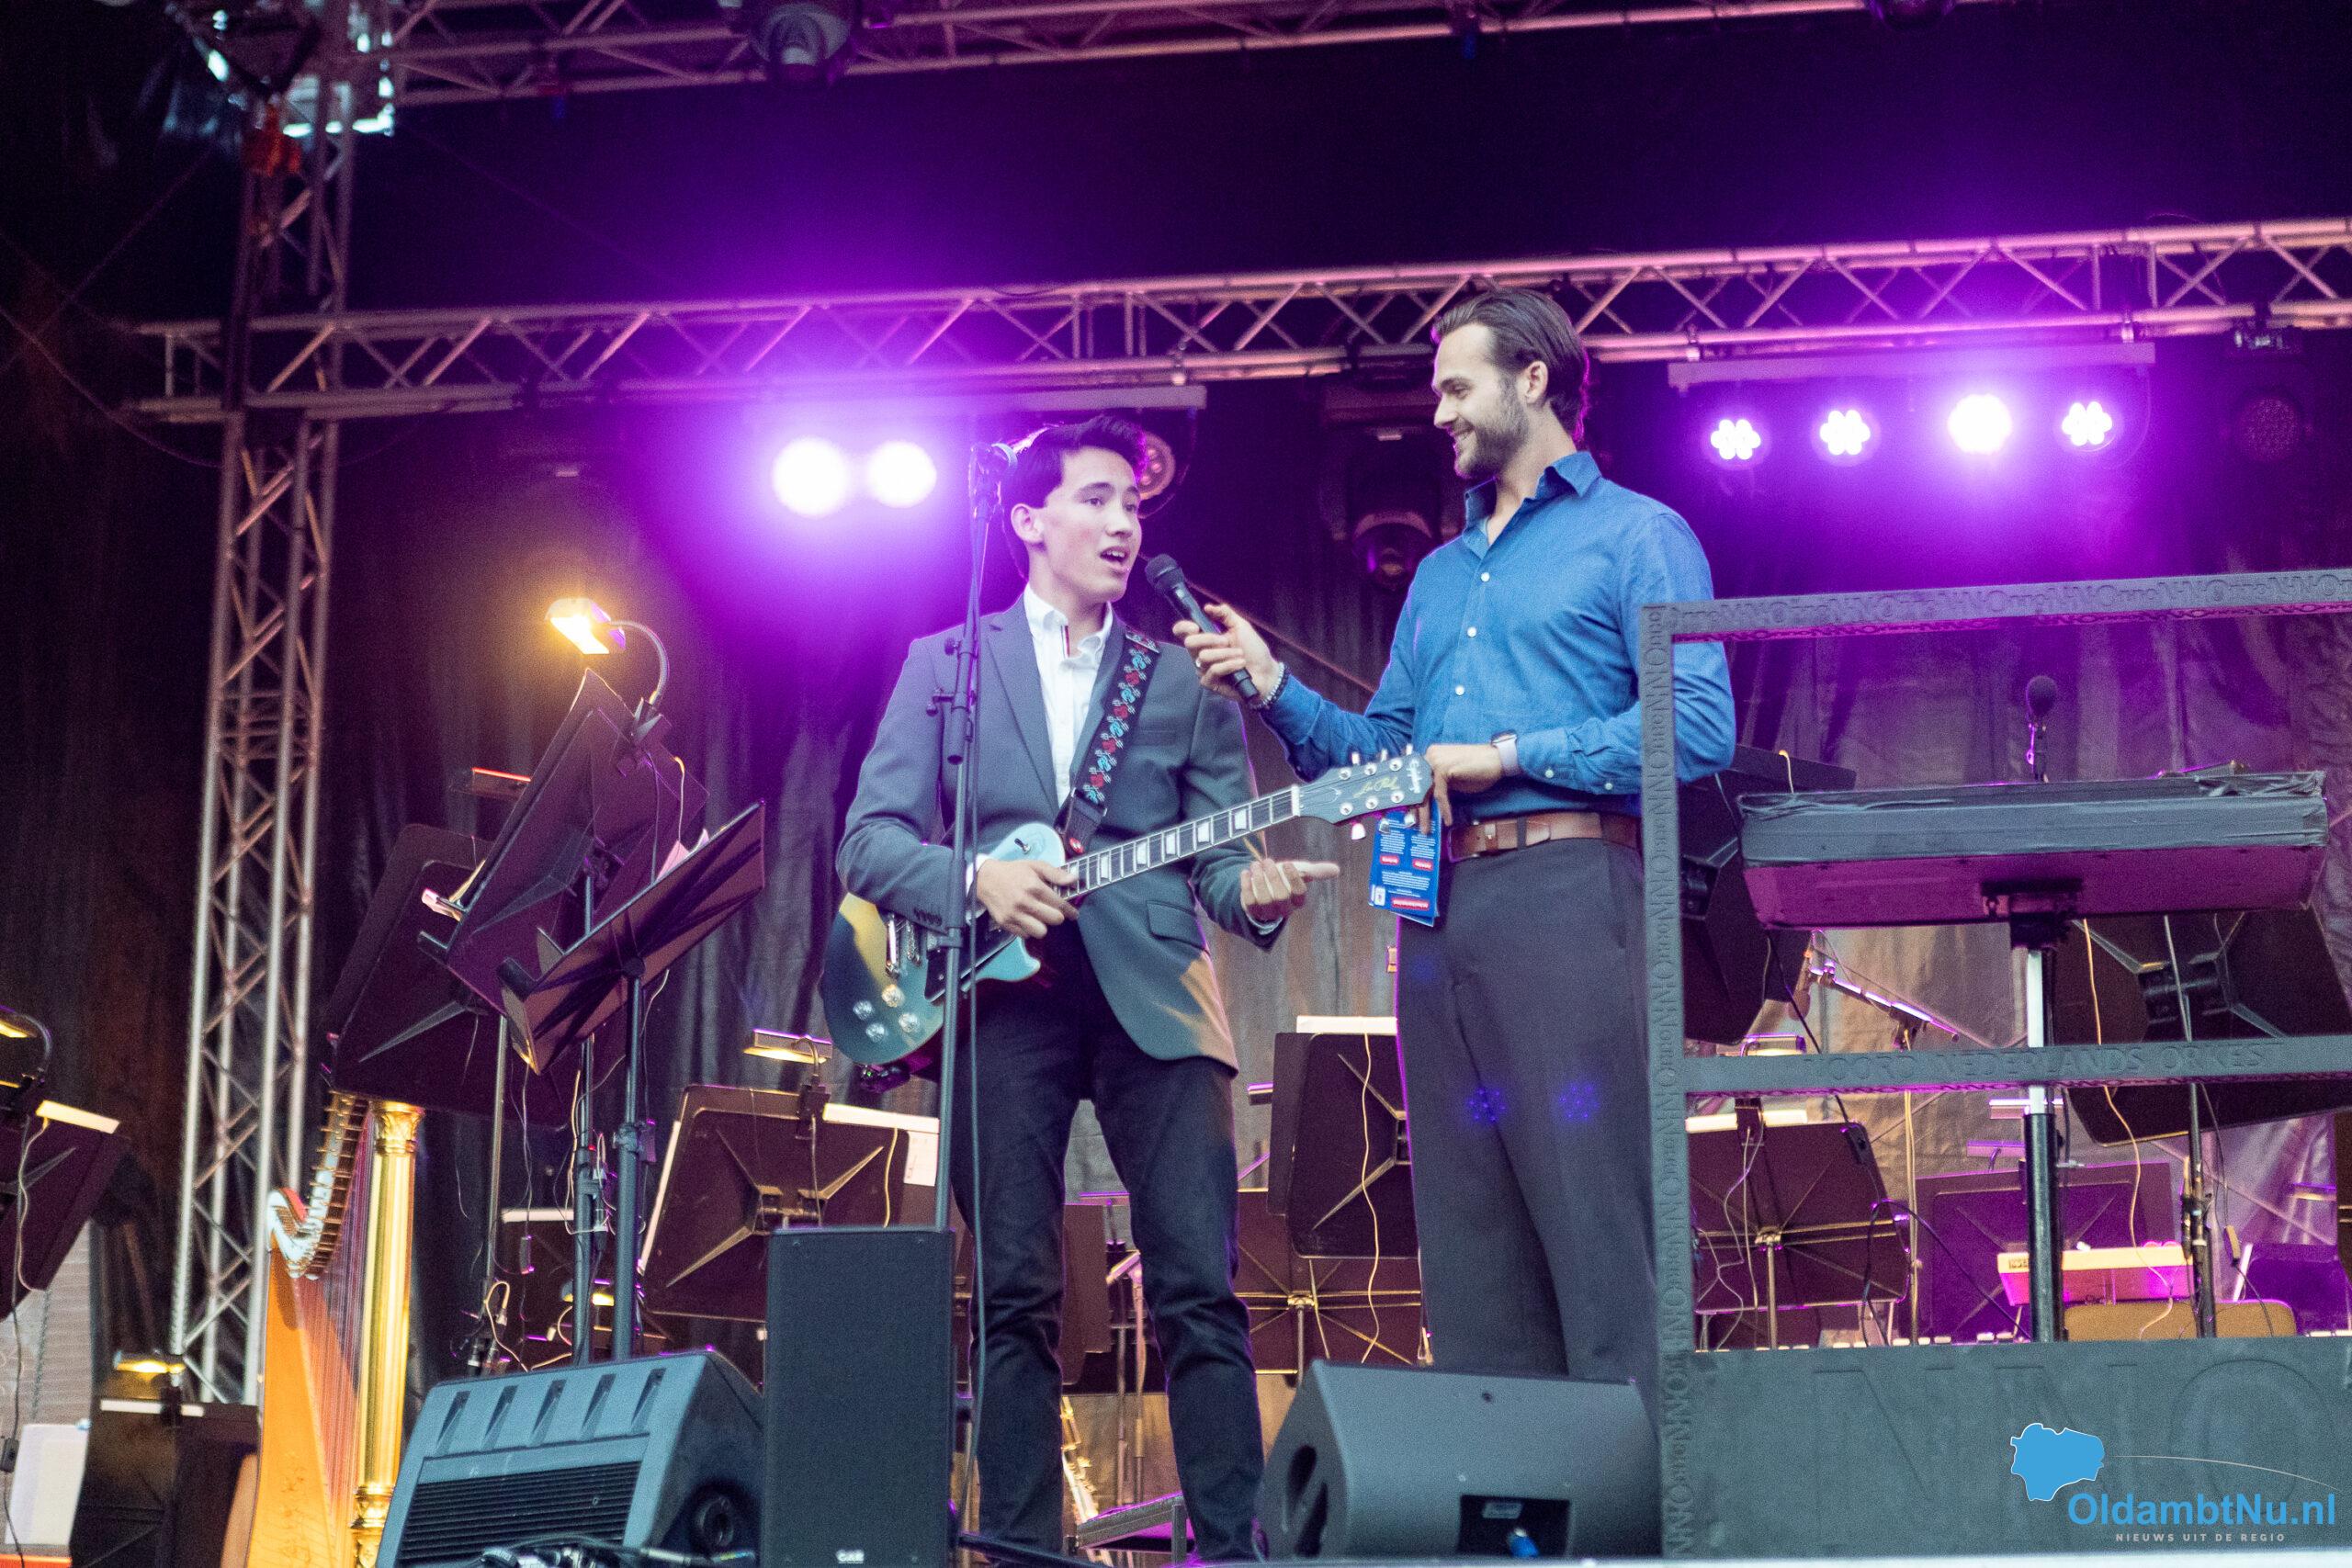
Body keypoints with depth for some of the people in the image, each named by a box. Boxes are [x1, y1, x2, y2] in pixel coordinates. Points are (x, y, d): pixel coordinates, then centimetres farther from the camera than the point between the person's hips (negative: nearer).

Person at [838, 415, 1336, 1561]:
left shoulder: (1186, 680, 16)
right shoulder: (944, 662, 13)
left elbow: (1219, 853, 10)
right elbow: (869, 841, 6)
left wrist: (1255, 892, -13)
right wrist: (975, 880, -12)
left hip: (1153, 994, 1)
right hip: (1003, 999, 0)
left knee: (1200, 1287, -8)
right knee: (1013, 1296, -1)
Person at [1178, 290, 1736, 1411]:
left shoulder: (1634, 536, 3)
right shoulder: (1441, 574, 26)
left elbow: (1699, 727, -9)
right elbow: (1379, 753, 23)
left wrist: (1508, 755, -10)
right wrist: (1272, 687, 8)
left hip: (1566, 892, -7)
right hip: (1439, 906, 7)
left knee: (1597, 1226, -12)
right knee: (1469, 1242, 6)